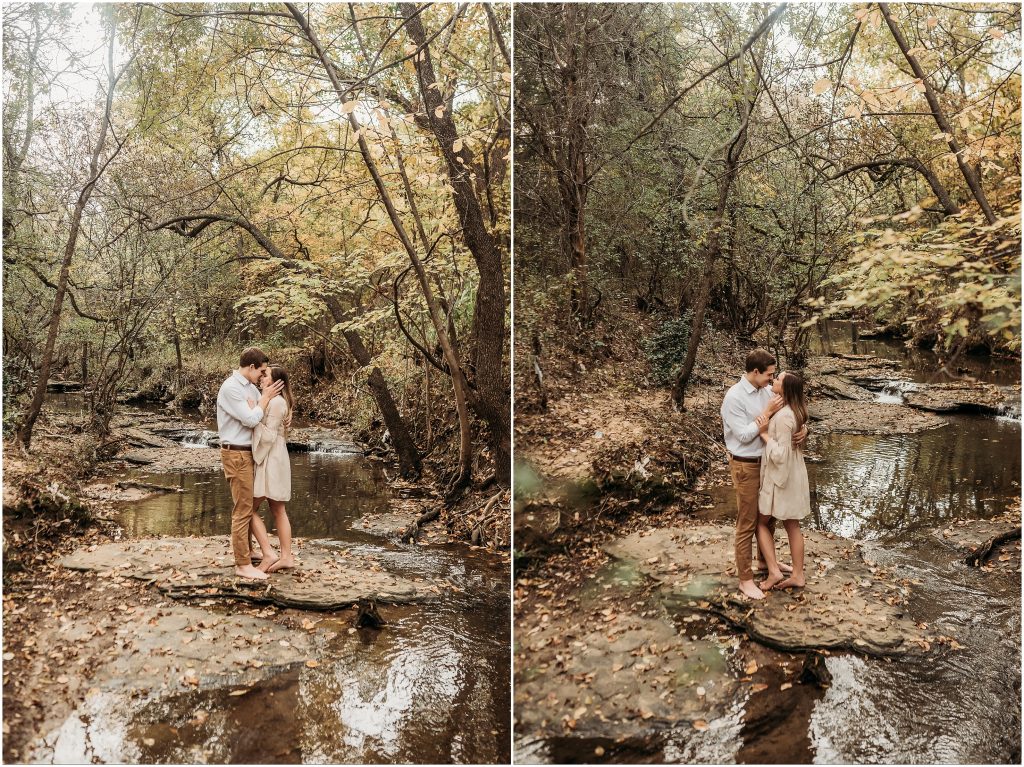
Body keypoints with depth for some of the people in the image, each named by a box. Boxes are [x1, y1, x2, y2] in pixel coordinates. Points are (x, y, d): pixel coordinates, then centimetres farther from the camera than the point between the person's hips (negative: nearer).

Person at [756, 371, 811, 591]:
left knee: (761, 522, 9)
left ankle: (774, 571, 9)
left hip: (781, 476, -9)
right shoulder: (796, 411, 3)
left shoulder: (783, 416, -26)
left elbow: (781, 454, -26)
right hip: (794, 475, 9)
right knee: (792, 525, 15)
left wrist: (764, 434, -18)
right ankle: (798, 575, 23)